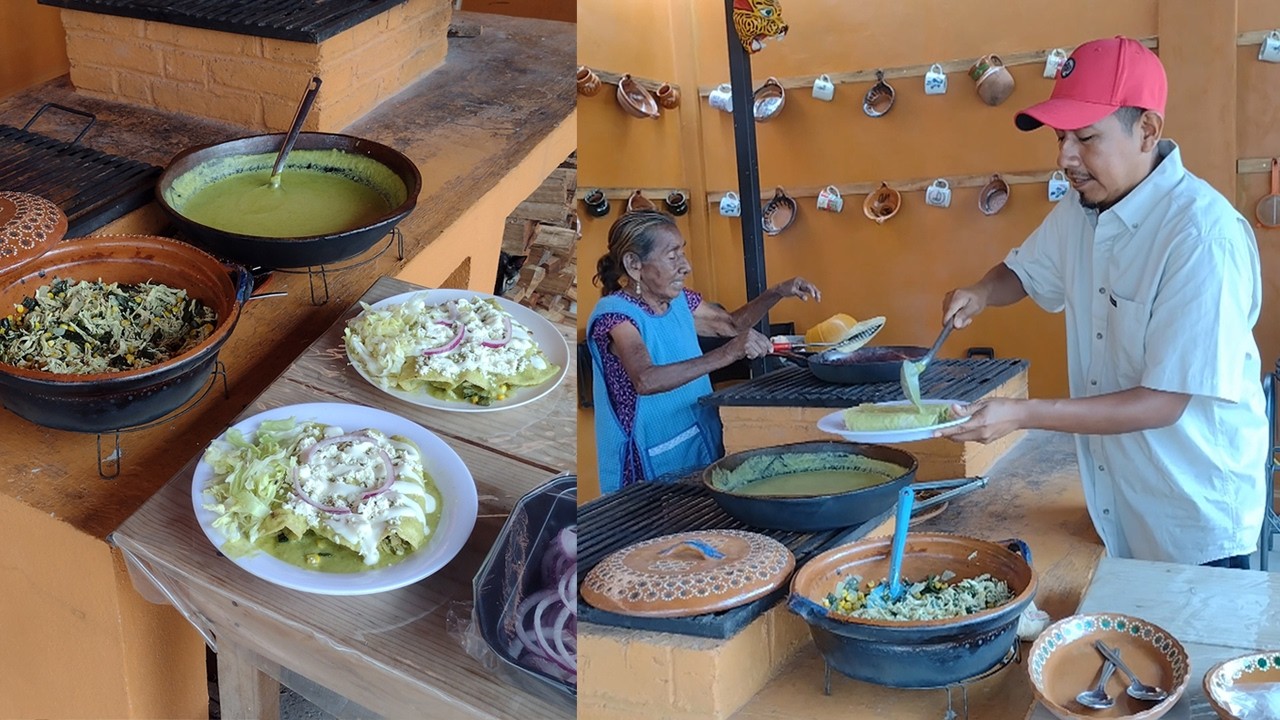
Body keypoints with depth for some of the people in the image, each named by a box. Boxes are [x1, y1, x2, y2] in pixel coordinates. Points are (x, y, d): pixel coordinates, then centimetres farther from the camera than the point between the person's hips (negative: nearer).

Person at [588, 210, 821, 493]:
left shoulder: (678, 300, 6)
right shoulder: (615, 313, -18)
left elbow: (731, 323, 24)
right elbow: (645, 380, -35)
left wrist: (777, 293, 8)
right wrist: (726, 354, -39)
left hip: (702, 449, 7)